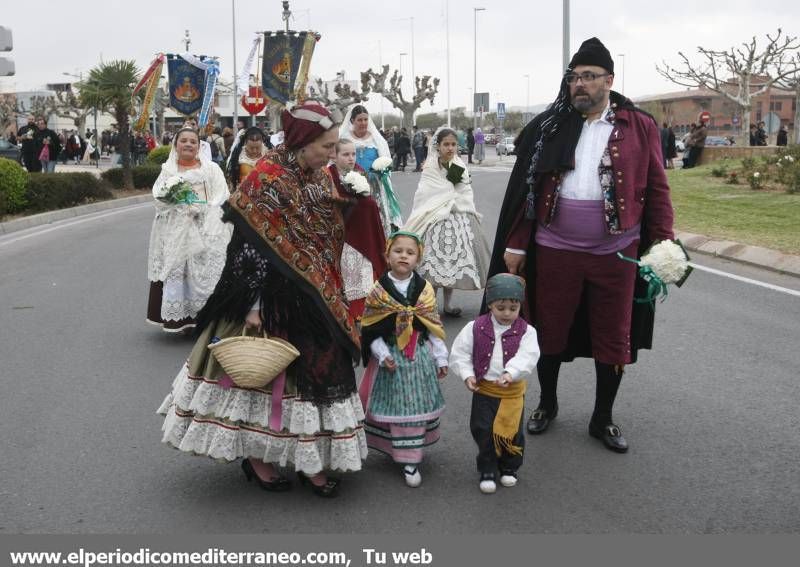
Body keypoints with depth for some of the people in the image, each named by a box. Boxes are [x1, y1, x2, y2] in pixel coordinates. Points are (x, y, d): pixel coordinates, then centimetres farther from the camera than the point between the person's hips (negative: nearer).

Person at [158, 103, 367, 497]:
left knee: (317, 372, 11)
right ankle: (256, 457, 22)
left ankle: (309, 459, 24)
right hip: (273, 298, -8)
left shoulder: (320, 177, 7)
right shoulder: (267, 179, -16)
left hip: (315, 300, 8)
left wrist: (331, 299, 18)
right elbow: (251, 248, -17)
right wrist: (253, 305, -19)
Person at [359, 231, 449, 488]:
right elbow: (371, 330, -5)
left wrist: (441, 358, 5)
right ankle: (407, 458, 14)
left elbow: (434, 327, 5)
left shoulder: (424, 289, 0)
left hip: (420, 356, 2)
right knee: (397, 407, 1)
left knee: (417, 407, 5)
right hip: (390, 357, -2)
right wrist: (383, 355, -14)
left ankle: (411, 459, 15)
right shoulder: (378, 290, -5)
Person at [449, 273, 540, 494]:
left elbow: (527, 357, -19)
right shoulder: (475, 328, -4)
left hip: (513, 391, 0)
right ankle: (487, 471, 20)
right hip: (483, 390, 0)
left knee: (512, 431, 10)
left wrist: (510, 373, -34)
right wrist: (467, 374, -12)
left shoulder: (526, 331, -7)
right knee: (483, 431, 4)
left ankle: (509, 468, 32)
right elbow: (460, 352, 0)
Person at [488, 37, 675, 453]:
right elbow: (523, 189, 2)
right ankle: (547, 404, 36)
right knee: (549, 330, 13)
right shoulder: (549, 127, 2)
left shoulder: (639, 127, 0)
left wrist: (663, 243, -5)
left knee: (613, 338, 10)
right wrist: (515, 245, -1)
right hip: (554, 250, 1)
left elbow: (657, 189, 1)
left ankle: (602, 419, 28)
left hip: (615, 252, 0)